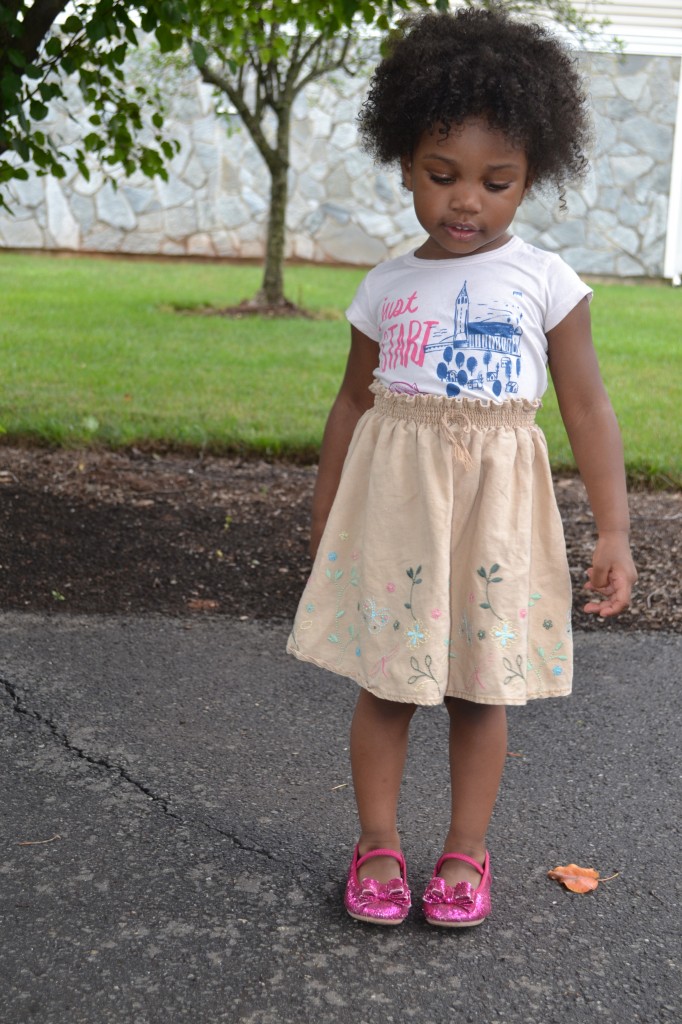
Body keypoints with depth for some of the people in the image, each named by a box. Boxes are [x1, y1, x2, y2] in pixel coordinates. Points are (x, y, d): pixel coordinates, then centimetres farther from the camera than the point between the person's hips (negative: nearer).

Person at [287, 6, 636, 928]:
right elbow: (353, 404, 11)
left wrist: (614, 529, -5)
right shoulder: (387, 289, 4)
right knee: (385, 682, 7)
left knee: (481, 687, 8)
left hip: (495, 504, -1)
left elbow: (587, 408, -1)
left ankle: (467, 850, 24)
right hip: (392, 502, 2)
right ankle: (378, 845, 23)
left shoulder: (545, 281, -1)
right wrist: (324, 524, 13)